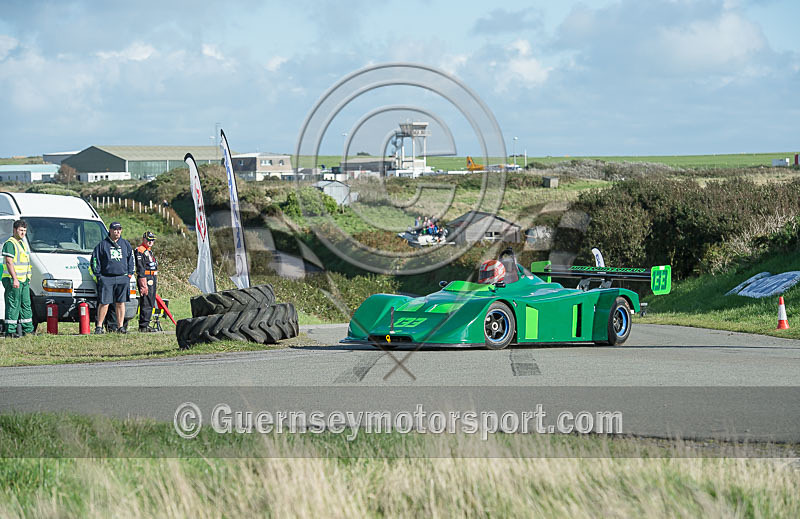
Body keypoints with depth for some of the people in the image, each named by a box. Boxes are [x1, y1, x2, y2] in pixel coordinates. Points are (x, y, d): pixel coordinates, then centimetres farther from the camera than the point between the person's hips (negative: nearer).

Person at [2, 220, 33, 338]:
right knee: (13, 306, -9)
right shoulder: (10, 244, -11)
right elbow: (9, 262, -19)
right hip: (13, 279, -9)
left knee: (26, 304, 12)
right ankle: (10, 331, -8)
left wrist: (28, 278, 24)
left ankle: (28, 329, 19)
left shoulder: (22, 243, 18)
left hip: (23, 280, 9)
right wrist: (14, 279, -25)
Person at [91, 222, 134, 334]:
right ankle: (99, 326, -2)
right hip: (106, 278, -3)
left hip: (123, 278, 3)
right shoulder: (103, 245, 3)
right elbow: (95, 260, 5)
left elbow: (131, 260, 19)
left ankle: (120, 326, 9)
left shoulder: (125, 244, 14)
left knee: (120, 303, 5)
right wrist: (98, 275, -2)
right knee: (104, 303, -6)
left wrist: (130, 273, 9)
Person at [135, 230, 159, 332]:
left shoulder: (149, 251, 22)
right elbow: (140, 268, -17)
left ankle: (146, 324, 17)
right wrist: (143, 284, -22)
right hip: (145, 279, -10)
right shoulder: (140, 251, -10)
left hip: (152, 279, 10)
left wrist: (155, 282, 24)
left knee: (150, 303, 11)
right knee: (146, 304, -11)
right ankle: (143, 326, -11)